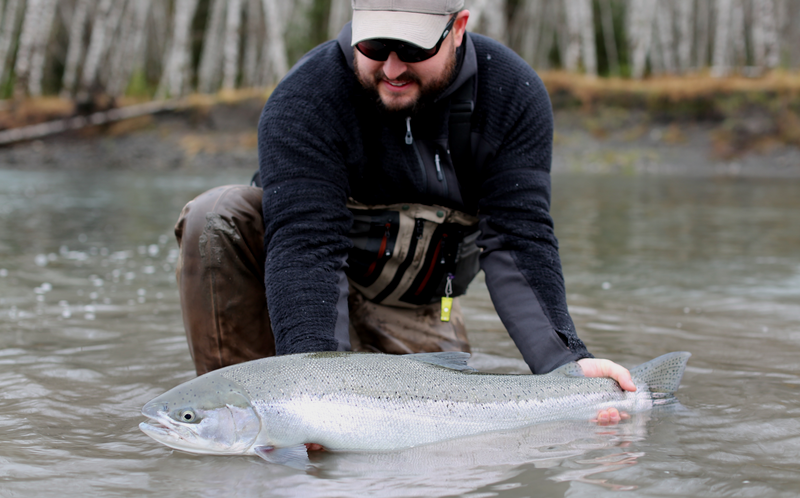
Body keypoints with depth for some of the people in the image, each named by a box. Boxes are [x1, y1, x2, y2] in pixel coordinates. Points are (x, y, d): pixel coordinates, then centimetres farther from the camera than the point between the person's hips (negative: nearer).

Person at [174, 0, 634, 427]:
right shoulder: (306, 100, -25)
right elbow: (304, 245, -35)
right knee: (218, 219, -29)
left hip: (415, 312, 3)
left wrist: (565, 361, -33)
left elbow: (519, 241, -20)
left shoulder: (514, 95, -15)